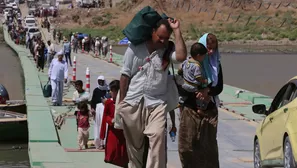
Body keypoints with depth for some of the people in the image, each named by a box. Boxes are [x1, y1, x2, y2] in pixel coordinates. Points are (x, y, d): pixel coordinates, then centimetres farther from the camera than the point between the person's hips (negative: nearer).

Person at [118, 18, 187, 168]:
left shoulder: (168, 50, 1)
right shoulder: (135, 48, 1)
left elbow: (181, 56, -22)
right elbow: (125, 75, 4)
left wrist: (176, 31, -16)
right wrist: (121, 101, 3)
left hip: (156, 103, -1)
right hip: (132, 103, 1)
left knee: (157, 138, -19)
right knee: (134, 143, 11)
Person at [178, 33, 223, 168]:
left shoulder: (216, 65, 7)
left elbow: (219, 87, 5)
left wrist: (207, 91, -15)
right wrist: (199, 94, -12)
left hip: (210, 111, 3)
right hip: (191, 110, -2)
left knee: (209, 144, 1)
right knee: (189, 145, -3)